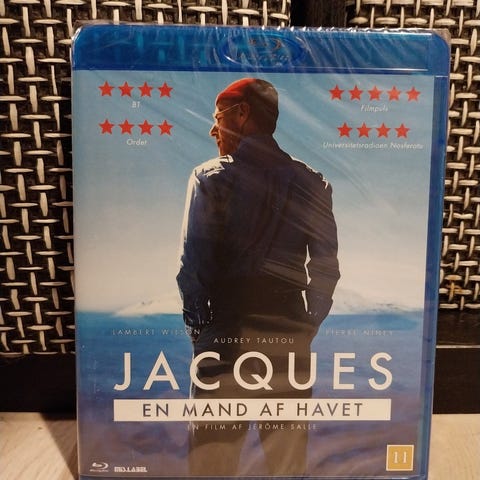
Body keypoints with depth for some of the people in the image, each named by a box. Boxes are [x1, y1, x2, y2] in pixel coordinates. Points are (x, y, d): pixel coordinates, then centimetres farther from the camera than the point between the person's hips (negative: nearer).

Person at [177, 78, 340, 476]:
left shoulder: (209, 178, -7)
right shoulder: (312, 183, 2)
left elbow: (192, 264, -11)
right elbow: (325, 267, -1)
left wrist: (198, 324, 3)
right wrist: (308, 326, 9)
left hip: (225, 331, -3)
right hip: (290, 334, 3)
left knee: (214, 453, 13)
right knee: (289, 454, 18)